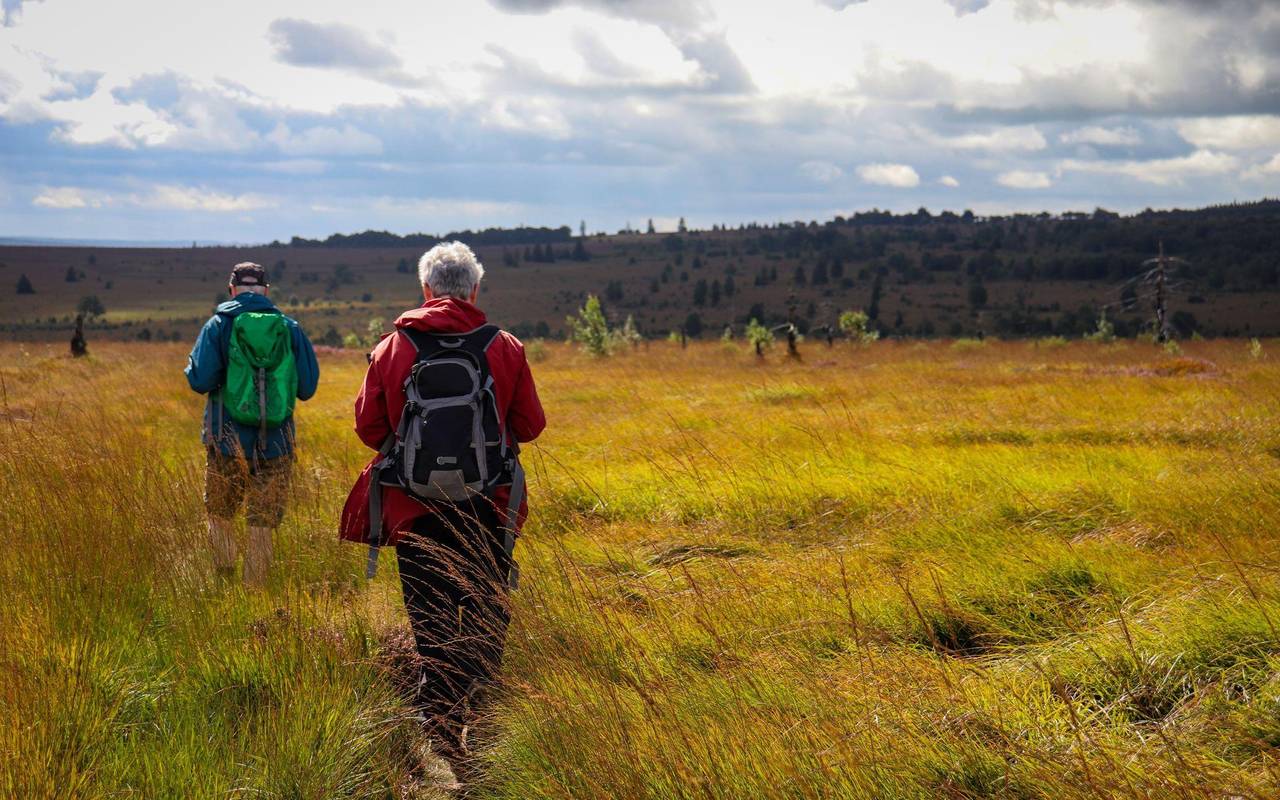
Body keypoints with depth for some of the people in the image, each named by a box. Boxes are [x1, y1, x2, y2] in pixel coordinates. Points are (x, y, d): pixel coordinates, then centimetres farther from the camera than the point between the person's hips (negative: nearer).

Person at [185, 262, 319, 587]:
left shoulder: (219, 325, -4)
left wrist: (192, 367, 11)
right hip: (276, 446, 2)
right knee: (262, 526, 8)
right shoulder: (290, 329, 2)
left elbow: (200, 381, -12)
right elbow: (307, 388, 4)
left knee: (220, 517, 15)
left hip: (228, 442, -1)